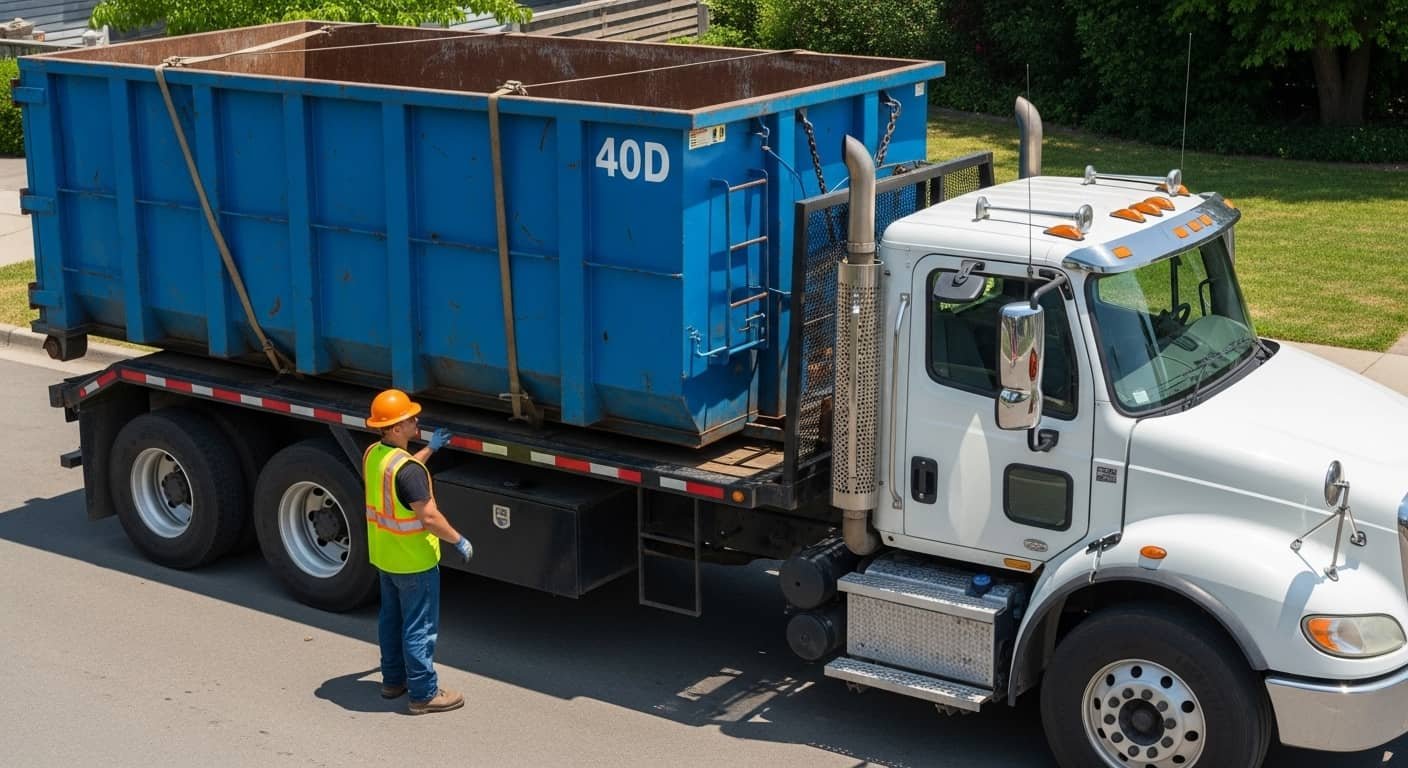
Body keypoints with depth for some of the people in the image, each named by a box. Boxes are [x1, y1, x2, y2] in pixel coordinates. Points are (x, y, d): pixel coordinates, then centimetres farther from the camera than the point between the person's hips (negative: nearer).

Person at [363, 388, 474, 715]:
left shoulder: (373, 455, -1)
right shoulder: (409, 469, -29)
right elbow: (430, 518, -29)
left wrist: (430, 449, 25)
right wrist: (459, 541, -15)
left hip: (384, 554, 9)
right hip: (414, 561, -9)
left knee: (391, 618, 21)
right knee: (420, 627, 2)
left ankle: (393, 679, 34)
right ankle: (424, 694, 10)